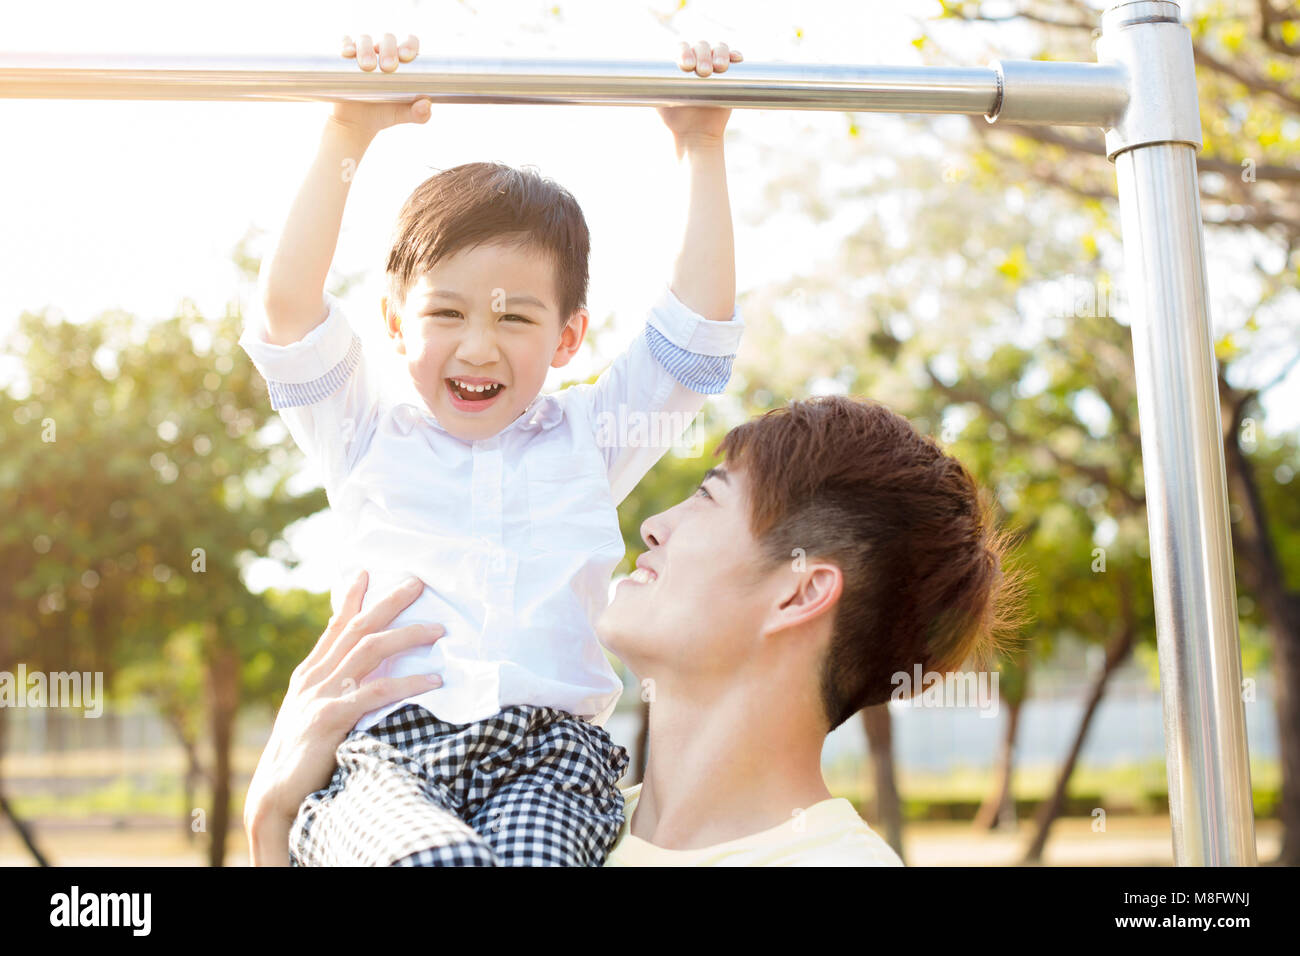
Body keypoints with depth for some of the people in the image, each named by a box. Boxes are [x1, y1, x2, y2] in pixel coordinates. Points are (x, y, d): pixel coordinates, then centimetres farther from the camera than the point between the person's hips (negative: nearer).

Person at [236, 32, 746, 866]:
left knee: (534, 851, -33)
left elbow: (700, 321, 18)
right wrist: (348, 138, 7)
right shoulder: (367, 432, 20)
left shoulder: (588, 438, 23)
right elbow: (288, 305, 9)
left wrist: (703, 148, 19)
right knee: (431, 857, -36)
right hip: (386, 745, -1)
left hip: (548, 745, 2)